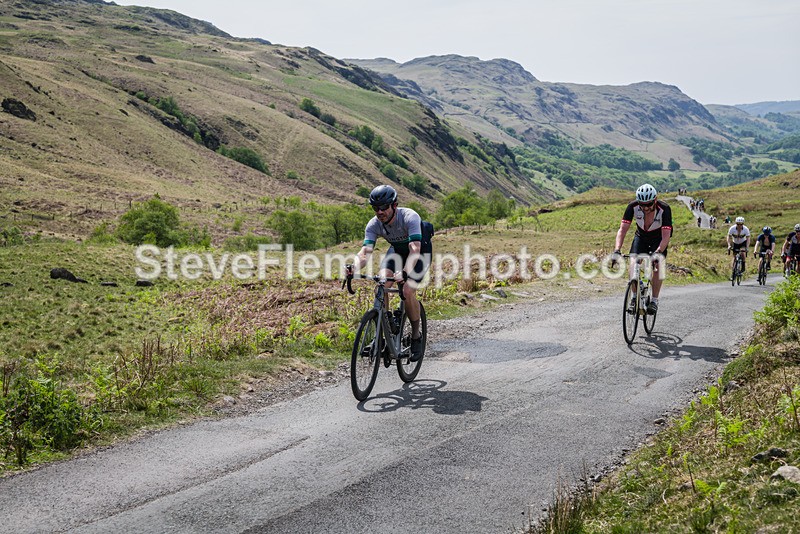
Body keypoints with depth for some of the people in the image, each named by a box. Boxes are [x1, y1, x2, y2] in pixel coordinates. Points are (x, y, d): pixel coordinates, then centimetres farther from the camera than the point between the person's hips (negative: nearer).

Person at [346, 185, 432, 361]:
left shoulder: (409, 217, -35)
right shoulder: (374, 224, -21)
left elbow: (415, 249, -46)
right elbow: (366, 251, -30)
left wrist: (404, 272, -62)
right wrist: (354, 267, -52)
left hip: (421, 250, -4)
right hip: (397, 249, 4)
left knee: (407, 291, -23)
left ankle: (416, 335, -2)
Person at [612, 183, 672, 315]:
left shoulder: (664, 209, -34)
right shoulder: (633, 207, -28)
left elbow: (666, 236, -39)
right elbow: (622, 230, -30)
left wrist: (657, 253, -54)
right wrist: (617, 250, -43)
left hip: (659, 238, -2)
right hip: (641, 236, 2)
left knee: (658, 265, -21)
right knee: (633, 263, -19)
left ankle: (654, 300, -8)